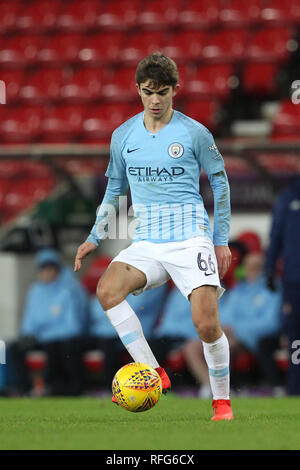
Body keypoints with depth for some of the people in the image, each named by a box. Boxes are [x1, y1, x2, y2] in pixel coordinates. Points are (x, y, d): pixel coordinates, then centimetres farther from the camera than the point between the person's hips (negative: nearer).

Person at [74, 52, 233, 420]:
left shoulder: (194, 133, 0)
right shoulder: (123, 136, 9)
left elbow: (220, 184, 8)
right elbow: (114, 189, 22)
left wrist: (221, 241, 6)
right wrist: (94, 238, 18)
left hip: (190, 237, -3)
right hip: (146, 242, 3)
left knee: (206, 324, -17)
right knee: (107, 289, -25)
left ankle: (222, 401, 4)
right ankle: (152, 373, -19)